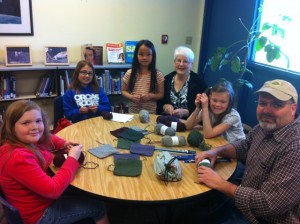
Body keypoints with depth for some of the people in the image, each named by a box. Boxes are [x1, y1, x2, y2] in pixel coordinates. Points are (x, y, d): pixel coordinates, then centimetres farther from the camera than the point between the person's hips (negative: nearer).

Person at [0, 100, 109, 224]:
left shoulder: (26, 141, -7)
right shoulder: (19, 157, -35)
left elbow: (47, 138, 17)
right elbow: (53, 190, -34)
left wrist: (63, 144, -3)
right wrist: (72, 158, -24)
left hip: (43, 196, 9)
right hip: (39, 214, -9)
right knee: (98, 208, 5)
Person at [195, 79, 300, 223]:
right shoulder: (266, 126, -4)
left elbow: (269, 204, -32)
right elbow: (245, 146, 15)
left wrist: (220, 184, -22)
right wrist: (217, 151, -5)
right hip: (248, 201, 7)